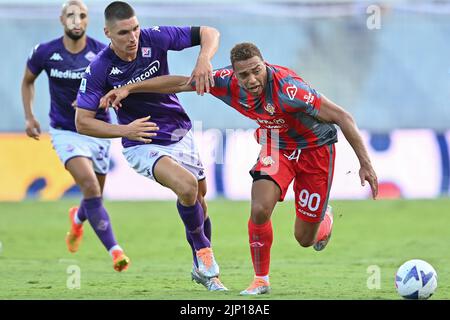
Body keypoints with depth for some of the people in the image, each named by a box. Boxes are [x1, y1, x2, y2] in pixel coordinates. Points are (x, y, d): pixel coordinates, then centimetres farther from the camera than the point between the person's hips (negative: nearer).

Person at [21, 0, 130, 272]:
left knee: (95, 195, 12)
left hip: (97, 130, 2)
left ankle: (77, 218, 50)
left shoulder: (102, 53, -11)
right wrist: (29, 117, 6)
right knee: (91, 186, -23)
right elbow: (28, 81, 11)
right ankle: (114, 250, -21)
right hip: (65, 131, -2)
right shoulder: (45, 53, -8)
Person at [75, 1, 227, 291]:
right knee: (187, 185, -29)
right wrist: (126, 130, -27)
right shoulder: (99, 70, -19)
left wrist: (204, 60, -27)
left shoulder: (154, 39, -14)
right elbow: (83, 122, -14)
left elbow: (209, 33, -6)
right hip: (143, 146, -4)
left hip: (181, 135, 4)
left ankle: (202, 269, 37)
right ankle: (204, 256, -9)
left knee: (199, 202, 13)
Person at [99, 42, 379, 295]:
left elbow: (342, 117, -31)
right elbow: (180, 82, -7)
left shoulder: (288, 89, -37)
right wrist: (128, 88, -8)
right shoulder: (228, 83, -22)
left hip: (315, 147, -4)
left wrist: (366, 163, -31)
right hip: (277, 145, 4)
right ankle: (261, 280, 4)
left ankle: (324, 216, 42)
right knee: (260, 209, -19)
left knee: (304, 239, 3)